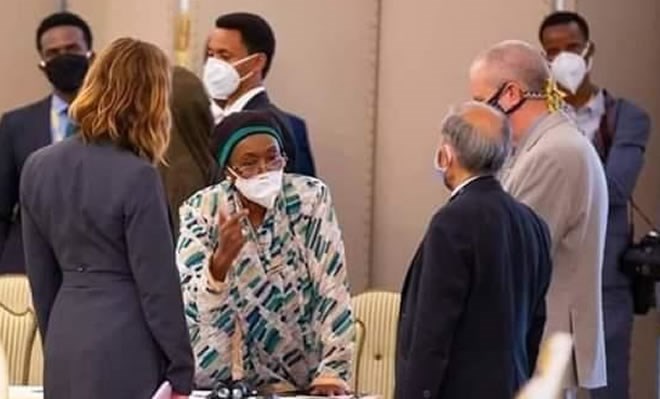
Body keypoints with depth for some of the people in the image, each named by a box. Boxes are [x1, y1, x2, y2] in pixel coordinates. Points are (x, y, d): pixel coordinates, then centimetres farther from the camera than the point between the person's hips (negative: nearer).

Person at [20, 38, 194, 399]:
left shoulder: (38, 167, 5)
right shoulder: (136, 177, -15)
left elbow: (42, 278, 11)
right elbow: (158, 284, -12)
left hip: (65, 348, 6)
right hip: (125, 349, -6)